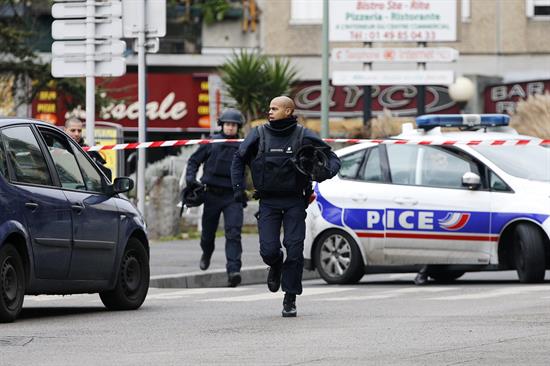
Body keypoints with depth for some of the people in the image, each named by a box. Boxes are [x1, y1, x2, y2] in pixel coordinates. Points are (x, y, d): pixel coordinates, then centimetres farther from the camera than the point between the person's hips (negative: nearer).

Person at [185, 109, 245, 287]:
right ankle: (206, 254, 47)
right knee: (208, 231, 14)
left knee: (233, 233, -15)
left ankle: (233, 271, -22)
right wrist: (190, 178, -4)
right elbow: (194, 160, 10)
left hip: (233, 196, -1)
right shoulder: (211, 143, 3)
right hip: (212, 194, 1)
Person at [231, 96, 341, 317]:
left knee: (295, 250, -7)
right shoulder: (259, 135, 2)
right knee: (268, 250, -9)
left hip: (294, 201, -1)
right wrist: (238, 188, 5)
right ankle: (275, 267, 29)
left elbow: (332, 158, 6)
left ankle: (290, 299, 4)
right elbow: (239, 160, 15)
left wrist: (325, 172, -16)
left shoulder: (304, 136, -1)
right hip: (268, 201, 1)